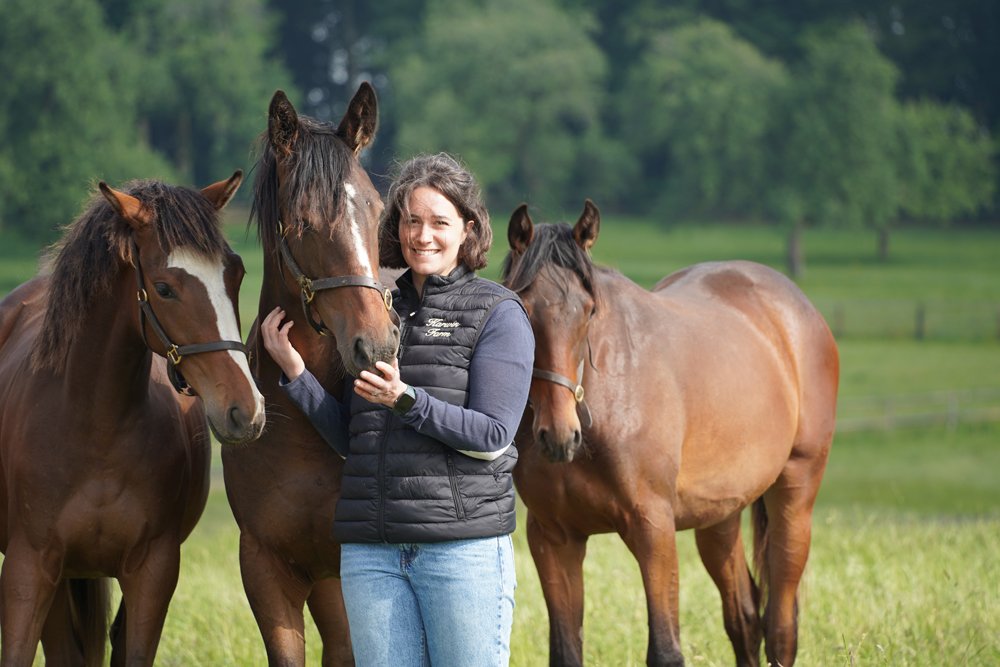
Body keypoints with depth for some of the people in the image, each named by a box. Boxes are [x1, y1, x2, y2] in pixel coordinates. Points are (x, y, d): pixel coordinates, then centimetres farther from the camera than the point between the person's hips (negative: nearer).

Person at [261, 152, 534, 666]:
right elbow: (350, 440, 13)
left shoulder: (497, 313, -2)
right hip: (371, 547, 5)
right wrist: (294, 372, 1)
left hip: (464, 544, -5)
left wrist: (406, 401, -21)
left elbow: (492, 436, -10)